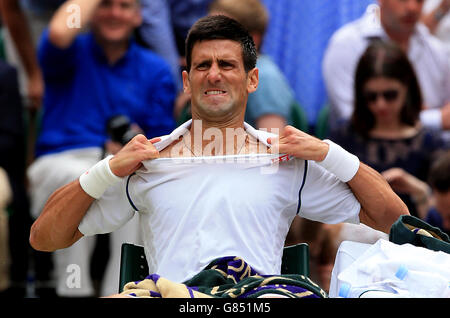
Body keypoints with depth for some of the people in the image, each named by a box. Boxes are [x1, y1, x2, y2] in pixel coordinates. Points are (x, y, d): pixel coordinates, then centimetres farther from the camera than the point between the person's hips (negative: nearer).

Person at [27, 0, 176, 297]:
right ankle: (73, 291, -32)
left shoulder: (156, 70, 16)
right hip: (60, 163, -1)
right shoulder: (74, 53, 12)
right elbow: (60, 32, -16)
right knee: (78, 177, -38)